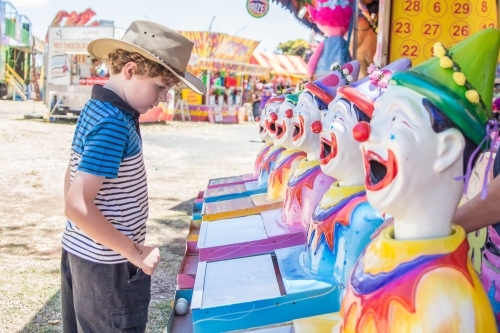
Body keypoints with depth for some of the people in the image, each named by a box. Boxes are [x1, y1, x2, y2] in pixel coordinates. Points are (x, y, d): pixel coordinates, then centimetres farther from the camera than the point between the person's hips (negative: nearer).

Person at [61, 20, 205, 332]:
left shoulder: (97, 107, 5)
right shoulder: (114, 123, -24)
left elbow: (74, 179, 13)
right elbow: (78, 206, -28)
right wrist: (135, 253, -20)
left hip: (80, 251, 9)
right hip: (107, 264, -9)